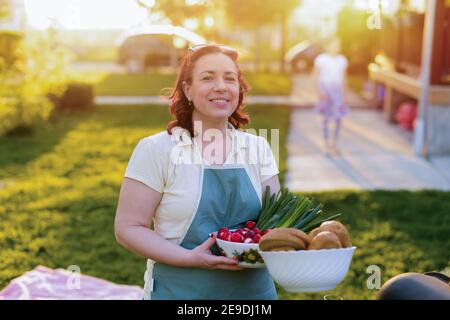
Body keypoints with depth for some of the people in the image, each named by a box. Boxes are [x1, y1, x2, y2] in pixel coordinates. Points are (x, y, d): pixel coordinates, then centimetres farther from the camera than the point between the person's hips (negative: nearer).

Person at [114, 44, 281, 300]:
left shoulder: (258, 148, 3)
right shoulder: (156, 149, -8)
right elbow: (128, 228, -10)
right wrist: (190, 259, -21)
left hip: (255, 288, 4)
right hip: (180, 290, -3)